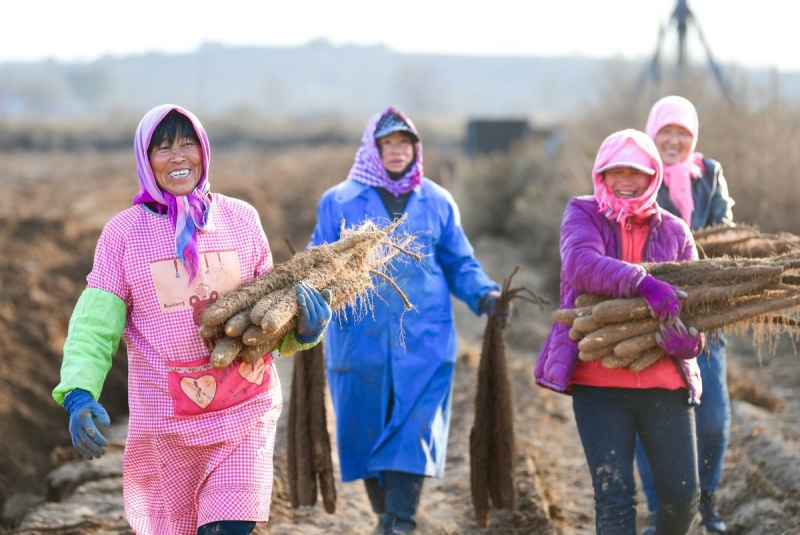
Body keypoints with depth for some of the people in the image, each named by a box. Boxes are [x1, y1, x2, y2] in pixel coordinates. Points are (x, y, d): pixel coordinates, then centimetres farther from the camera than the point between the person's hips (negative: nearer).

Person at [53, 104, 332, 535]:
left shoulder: (240, 218, 3)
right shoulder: (123, 232, -2)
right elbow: (95, 325, -5)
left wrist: (303, 327, -13)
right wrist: (79, 395, -21)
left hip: (247, 411, 0)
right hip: (168, 418, 0)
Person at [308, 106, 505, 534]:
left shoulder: (438, 203, 10)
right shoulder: (339, 201, 5)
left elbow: (460, 265, 12)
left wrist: (485, 295, -7)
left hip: (424, 343, 0)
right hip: (359, 342, 0)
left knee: (413, 435, -11)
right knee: (367, 435, 8)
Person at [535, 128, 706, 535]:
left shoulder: (675, 231, 10)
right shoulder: (583, 215, 4)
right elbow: (581, 264, -18)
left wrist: (689, 339, -20)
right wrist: (642, 282, -34)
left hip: (665, 383, 2)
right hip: (599, 383, -2)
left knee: (682, 495, 1)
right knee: (613, 497, -7)